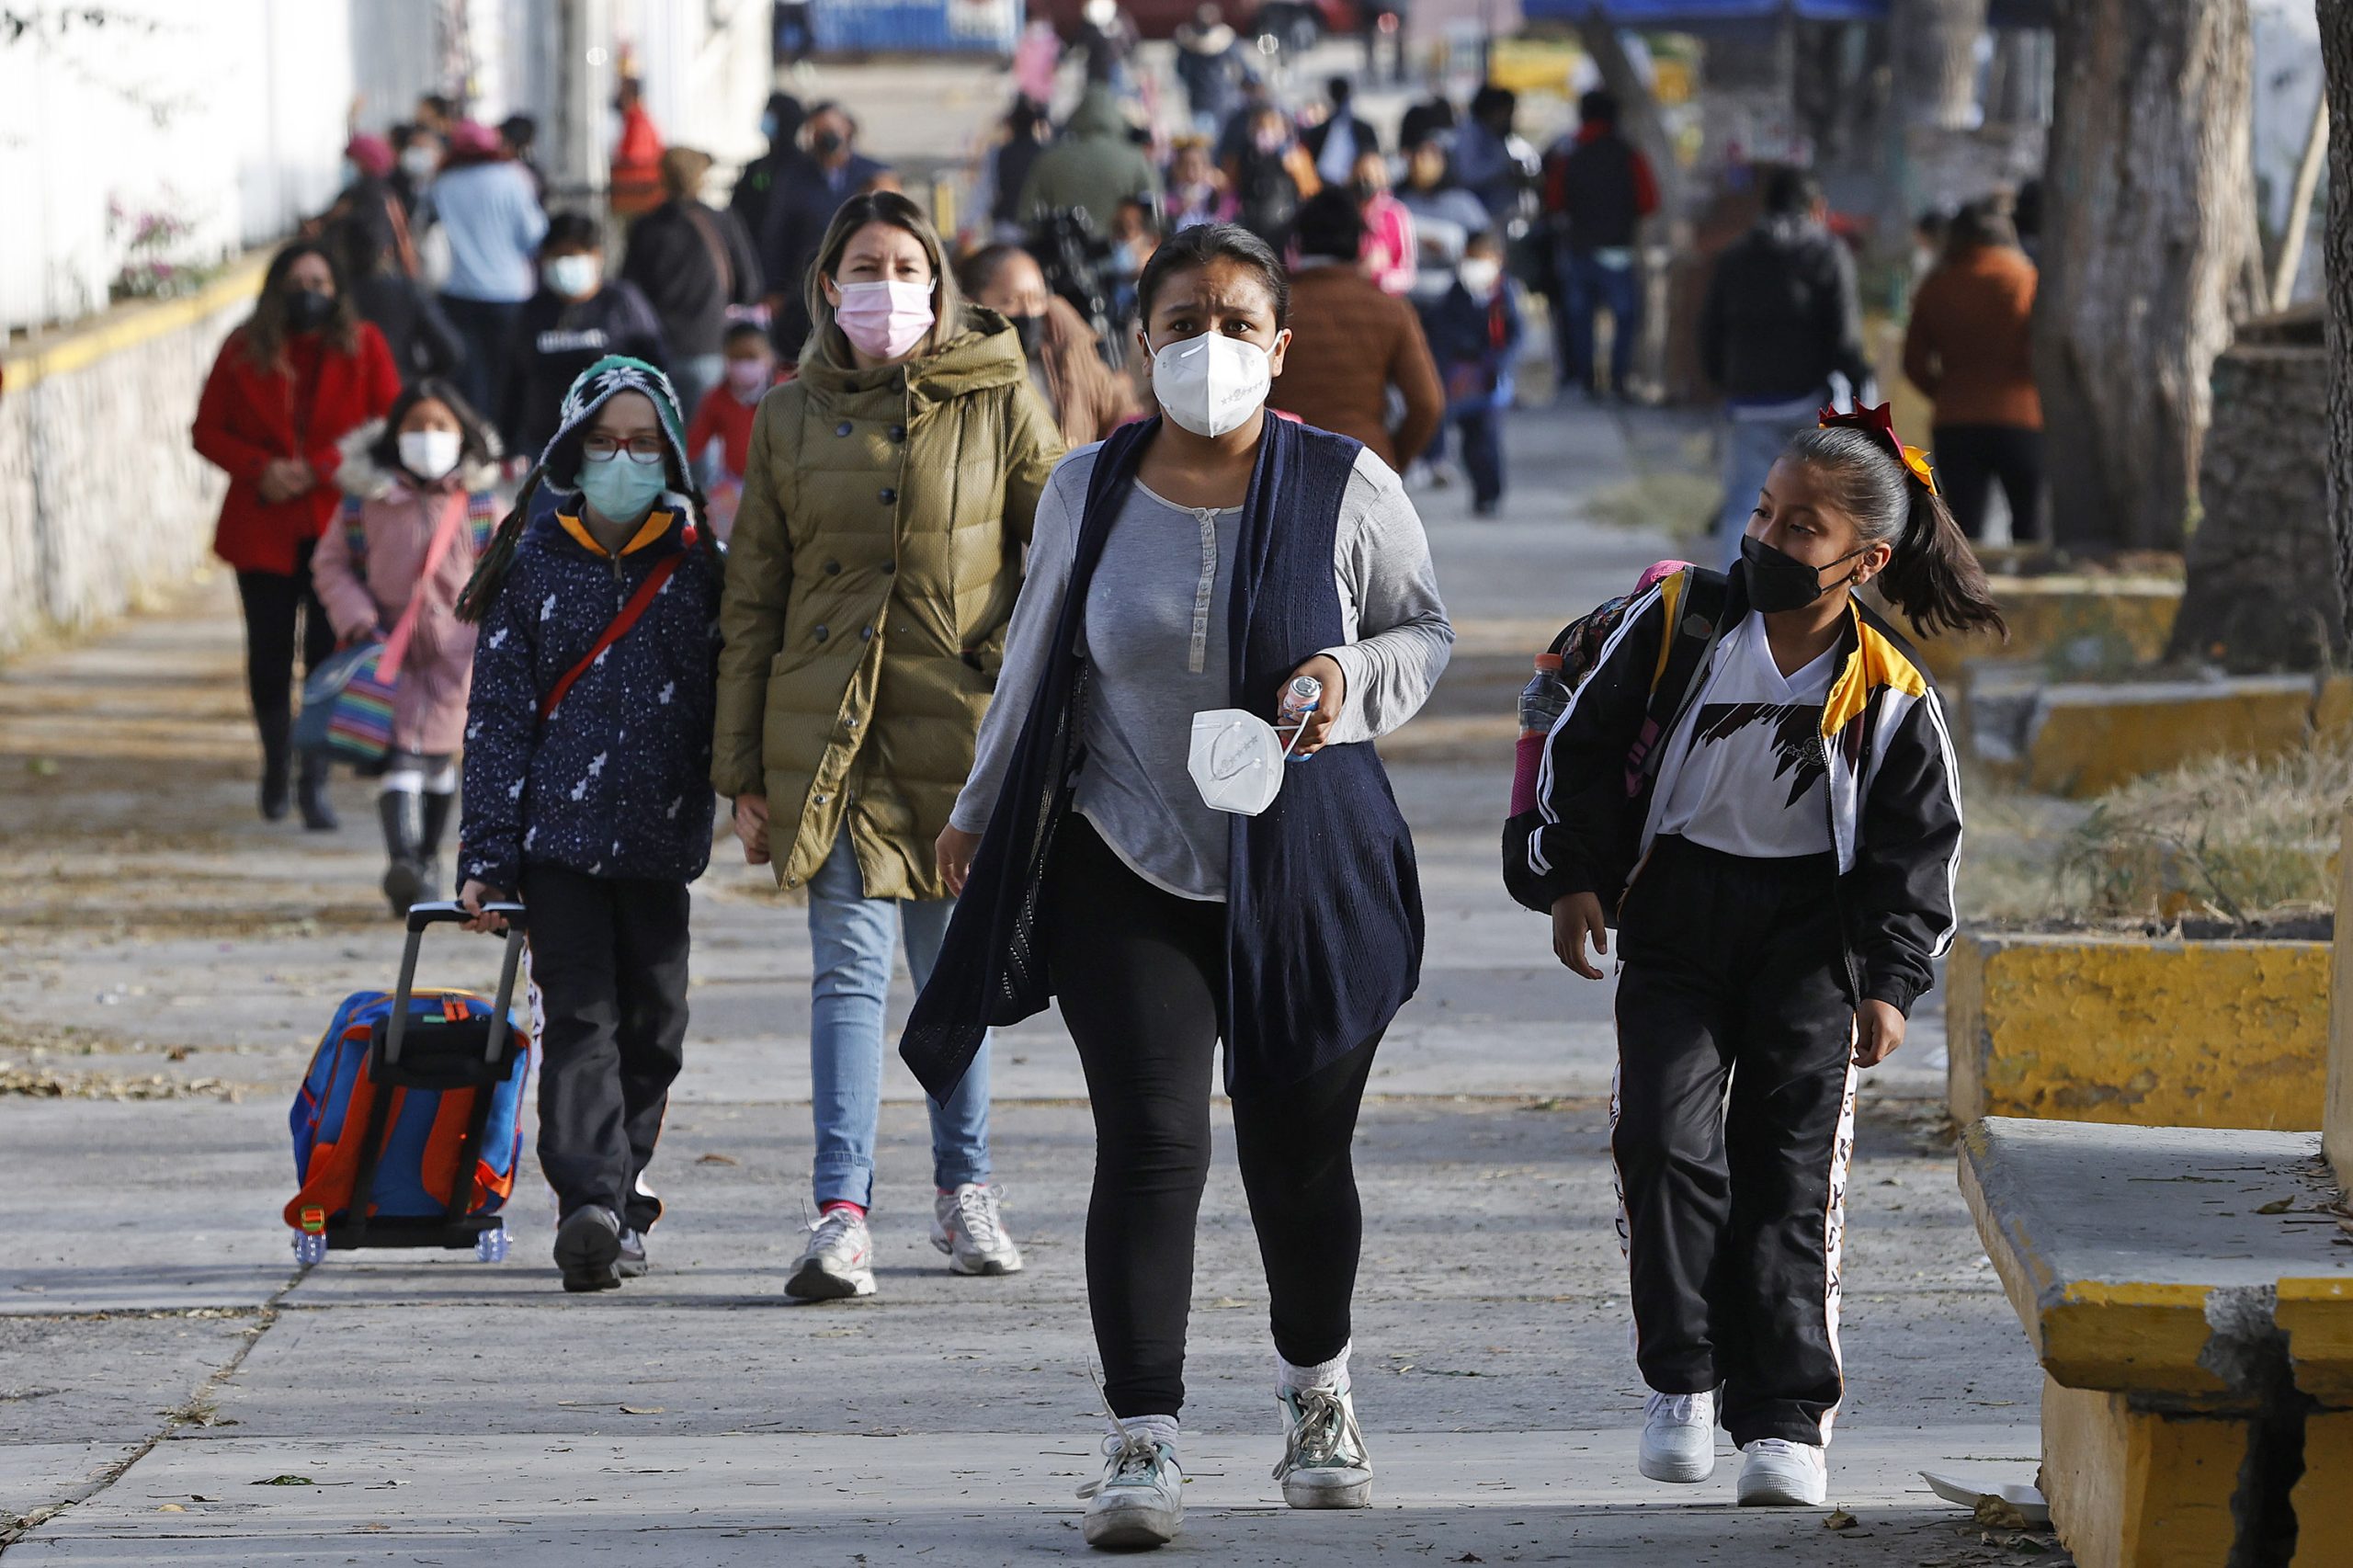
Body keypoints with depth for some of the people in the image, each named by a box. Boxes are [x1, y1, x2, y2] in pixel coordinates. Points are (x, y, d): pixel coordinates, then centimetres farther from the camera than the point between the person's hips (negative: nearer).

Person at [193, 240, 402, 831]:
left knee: (330, 651, -8)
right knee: (269, 654, 6)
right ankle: (276, 762, 29)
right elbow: (208, 431, 5)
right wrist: (262, 470, -12)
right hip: (262, 531, 1)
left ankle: (316, 781, -2)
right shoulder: (244, 352, 4)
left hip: (337, 523, -1)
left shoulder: (362, 347, 3)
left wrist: (320, 469, -13)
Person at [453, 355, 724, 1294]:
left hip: (659, 836, 2)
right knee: (579, 1016, -12)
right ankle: (589, 1207, -22)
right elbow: (498, 715, 1)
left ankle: (617, 1202, 21)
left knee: (652, 1027, 6)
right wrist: (487, 857, -4)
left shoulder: (697, 565, 6)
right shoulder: (532, 565, 2)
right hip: (559, 833, -2)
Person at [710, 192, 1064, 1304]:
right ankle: (842, 1214, -17)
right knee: (850, 967, -10)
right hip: (829, 731, 0)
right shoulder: (791, 419, 7)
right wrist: (742, 767, 7)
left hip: (961, 727, 0)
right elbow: (751, 597, 10)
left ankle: (963, 1189, 26)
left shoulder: (999, 403, 2)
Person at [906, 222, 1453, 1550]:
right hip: (1129, 870, 0)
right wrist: (981, 814, 24)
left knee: (1301, 1154, 8)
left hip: (1309, 876, 0)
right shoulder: (1090, 490, 3)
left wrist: (1351, 678, -13)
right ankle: (1146, 1449, -9)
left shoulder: (1346, 489, -3)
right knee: (1151, 1145, -11)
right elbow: (1038, 660, 16)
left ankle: (1317, 1386, 36)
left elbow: (1427, 629, 9)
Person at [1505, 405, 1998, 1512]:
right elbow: (1586, 742, 3)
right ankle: (1683, 1379, 2)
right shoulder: (1675, 621, -7)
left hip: (1808, 931, -1)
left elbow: (1919, 843, 1)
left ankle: (1784, 1419, -4)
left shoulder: (1890, 698, -7)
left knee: (1790, 1169, -5)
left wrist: (1890, 981, -6)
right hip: (1675, 912, 1)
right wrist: (1571, 874, -1)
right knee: (1665, 1138, -12)